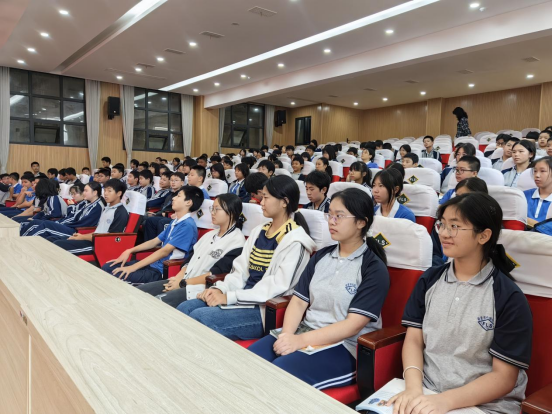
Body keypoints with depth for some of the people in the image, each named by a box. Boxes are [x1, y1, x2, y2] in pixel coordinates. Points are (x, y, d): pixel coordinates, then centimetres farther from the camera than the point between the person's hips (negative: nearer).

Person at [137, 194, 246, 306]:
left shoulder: (237, 241, -10)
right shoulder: (210, 234, 18)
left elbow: (216, 273, -17)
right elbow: (191, 259, 17)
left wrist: (183, 283, -14)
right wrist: (178, 278, -2)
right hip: (182, 282, 9)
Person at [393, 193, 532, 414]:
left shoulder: (509, 297, -8)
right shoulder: (429, 279, 3)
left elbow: (504, 377, -8)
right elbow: (413, 339, 1)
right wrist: (413, 388, -15)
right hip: (426, 394, 3)